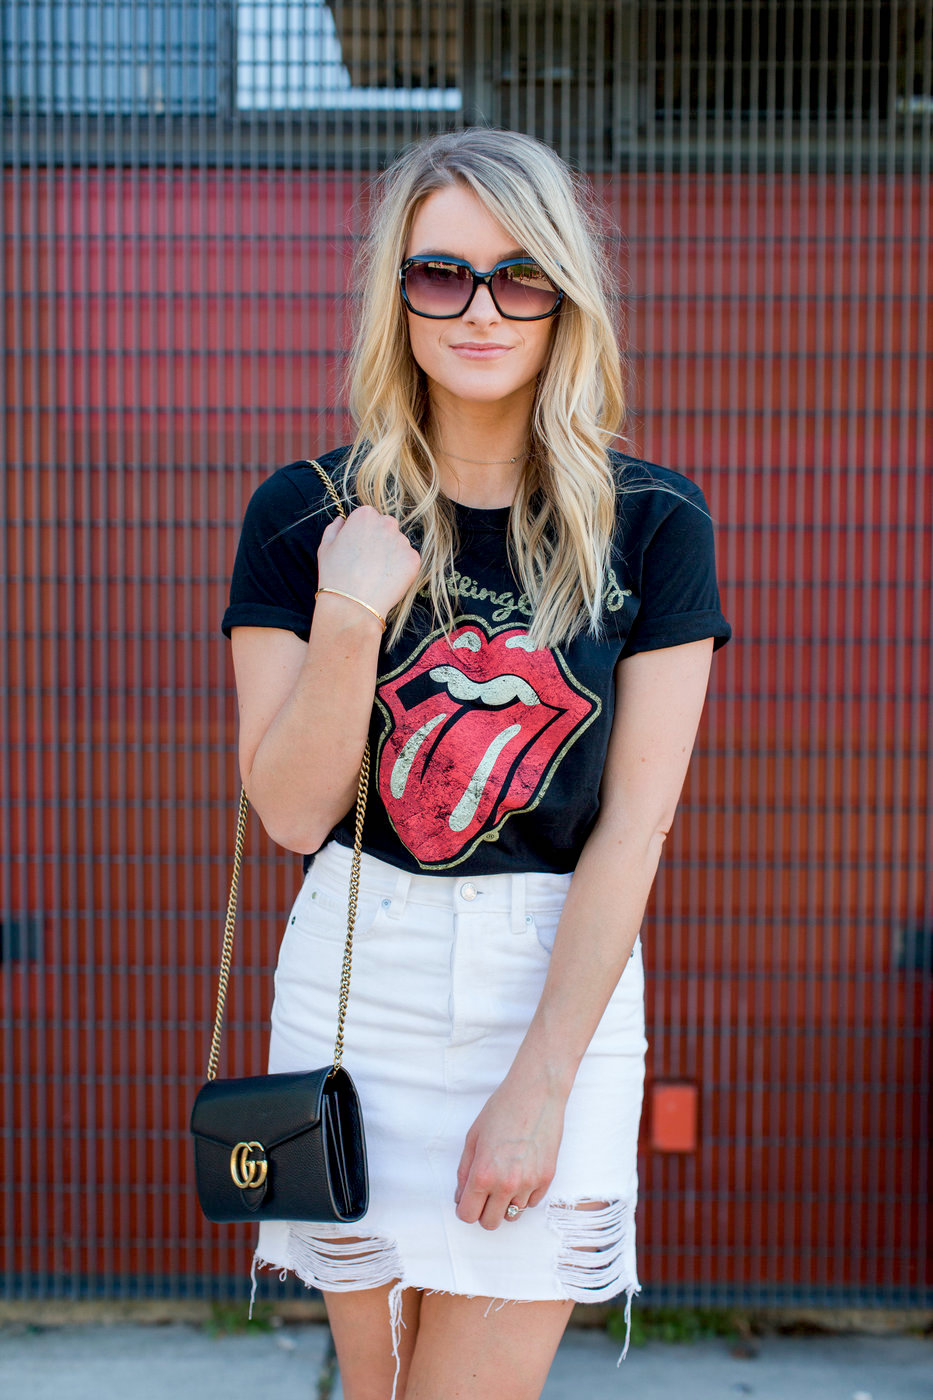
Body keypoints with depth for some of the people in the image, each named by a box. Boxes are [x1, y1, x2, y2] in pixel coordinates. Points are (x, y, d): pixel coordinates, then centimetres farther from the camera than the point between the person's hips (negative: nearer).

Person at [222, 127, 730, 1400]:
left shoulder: (651, 523, -3)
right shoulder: (305, 514, -1)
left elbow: (634, 825, -7)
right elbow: (292, 814, -5)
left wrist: (538, 1083, -11)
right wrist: (351, 615, -20)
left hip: (562, 985, -1)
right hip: (354, 987, 1)